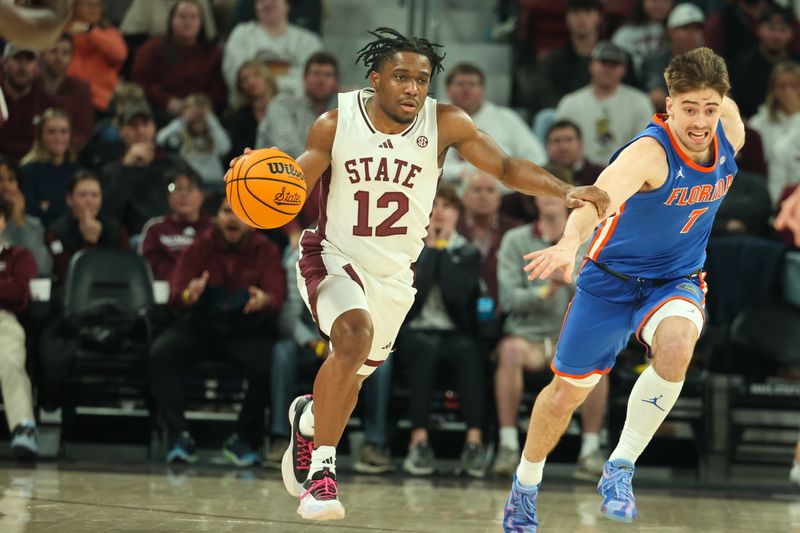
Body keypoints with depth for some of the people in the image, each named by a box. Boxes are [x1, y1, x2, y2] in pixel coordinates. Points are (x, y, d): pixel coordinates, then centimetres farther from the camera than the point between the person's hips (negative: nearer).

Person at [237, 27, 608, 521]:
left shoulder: (444, 123, -13)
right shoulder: (336, 123, -15)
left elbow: (507, 167, -10)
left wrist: (566, 191, -24)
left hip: (395, 274, 4)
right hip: (334, 257, -3)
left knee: (354, 374, 19)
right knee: (354, 336, -32)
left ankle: (309, 416, 56)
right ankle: (322, 467, -22)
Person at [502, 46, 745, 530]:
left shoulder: (731, 131, -14)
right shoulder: (648, 152, -31)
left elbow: (726, 104, 13)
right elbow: (603, 193, -52)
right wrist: (569, 243, -70)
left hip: (677, 280, 3)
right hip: (613, 278, -3)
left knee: (676, 345, -32)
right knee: (567, 392, 9)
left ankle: (621, 468, -15)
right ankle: (526, 487, 38)